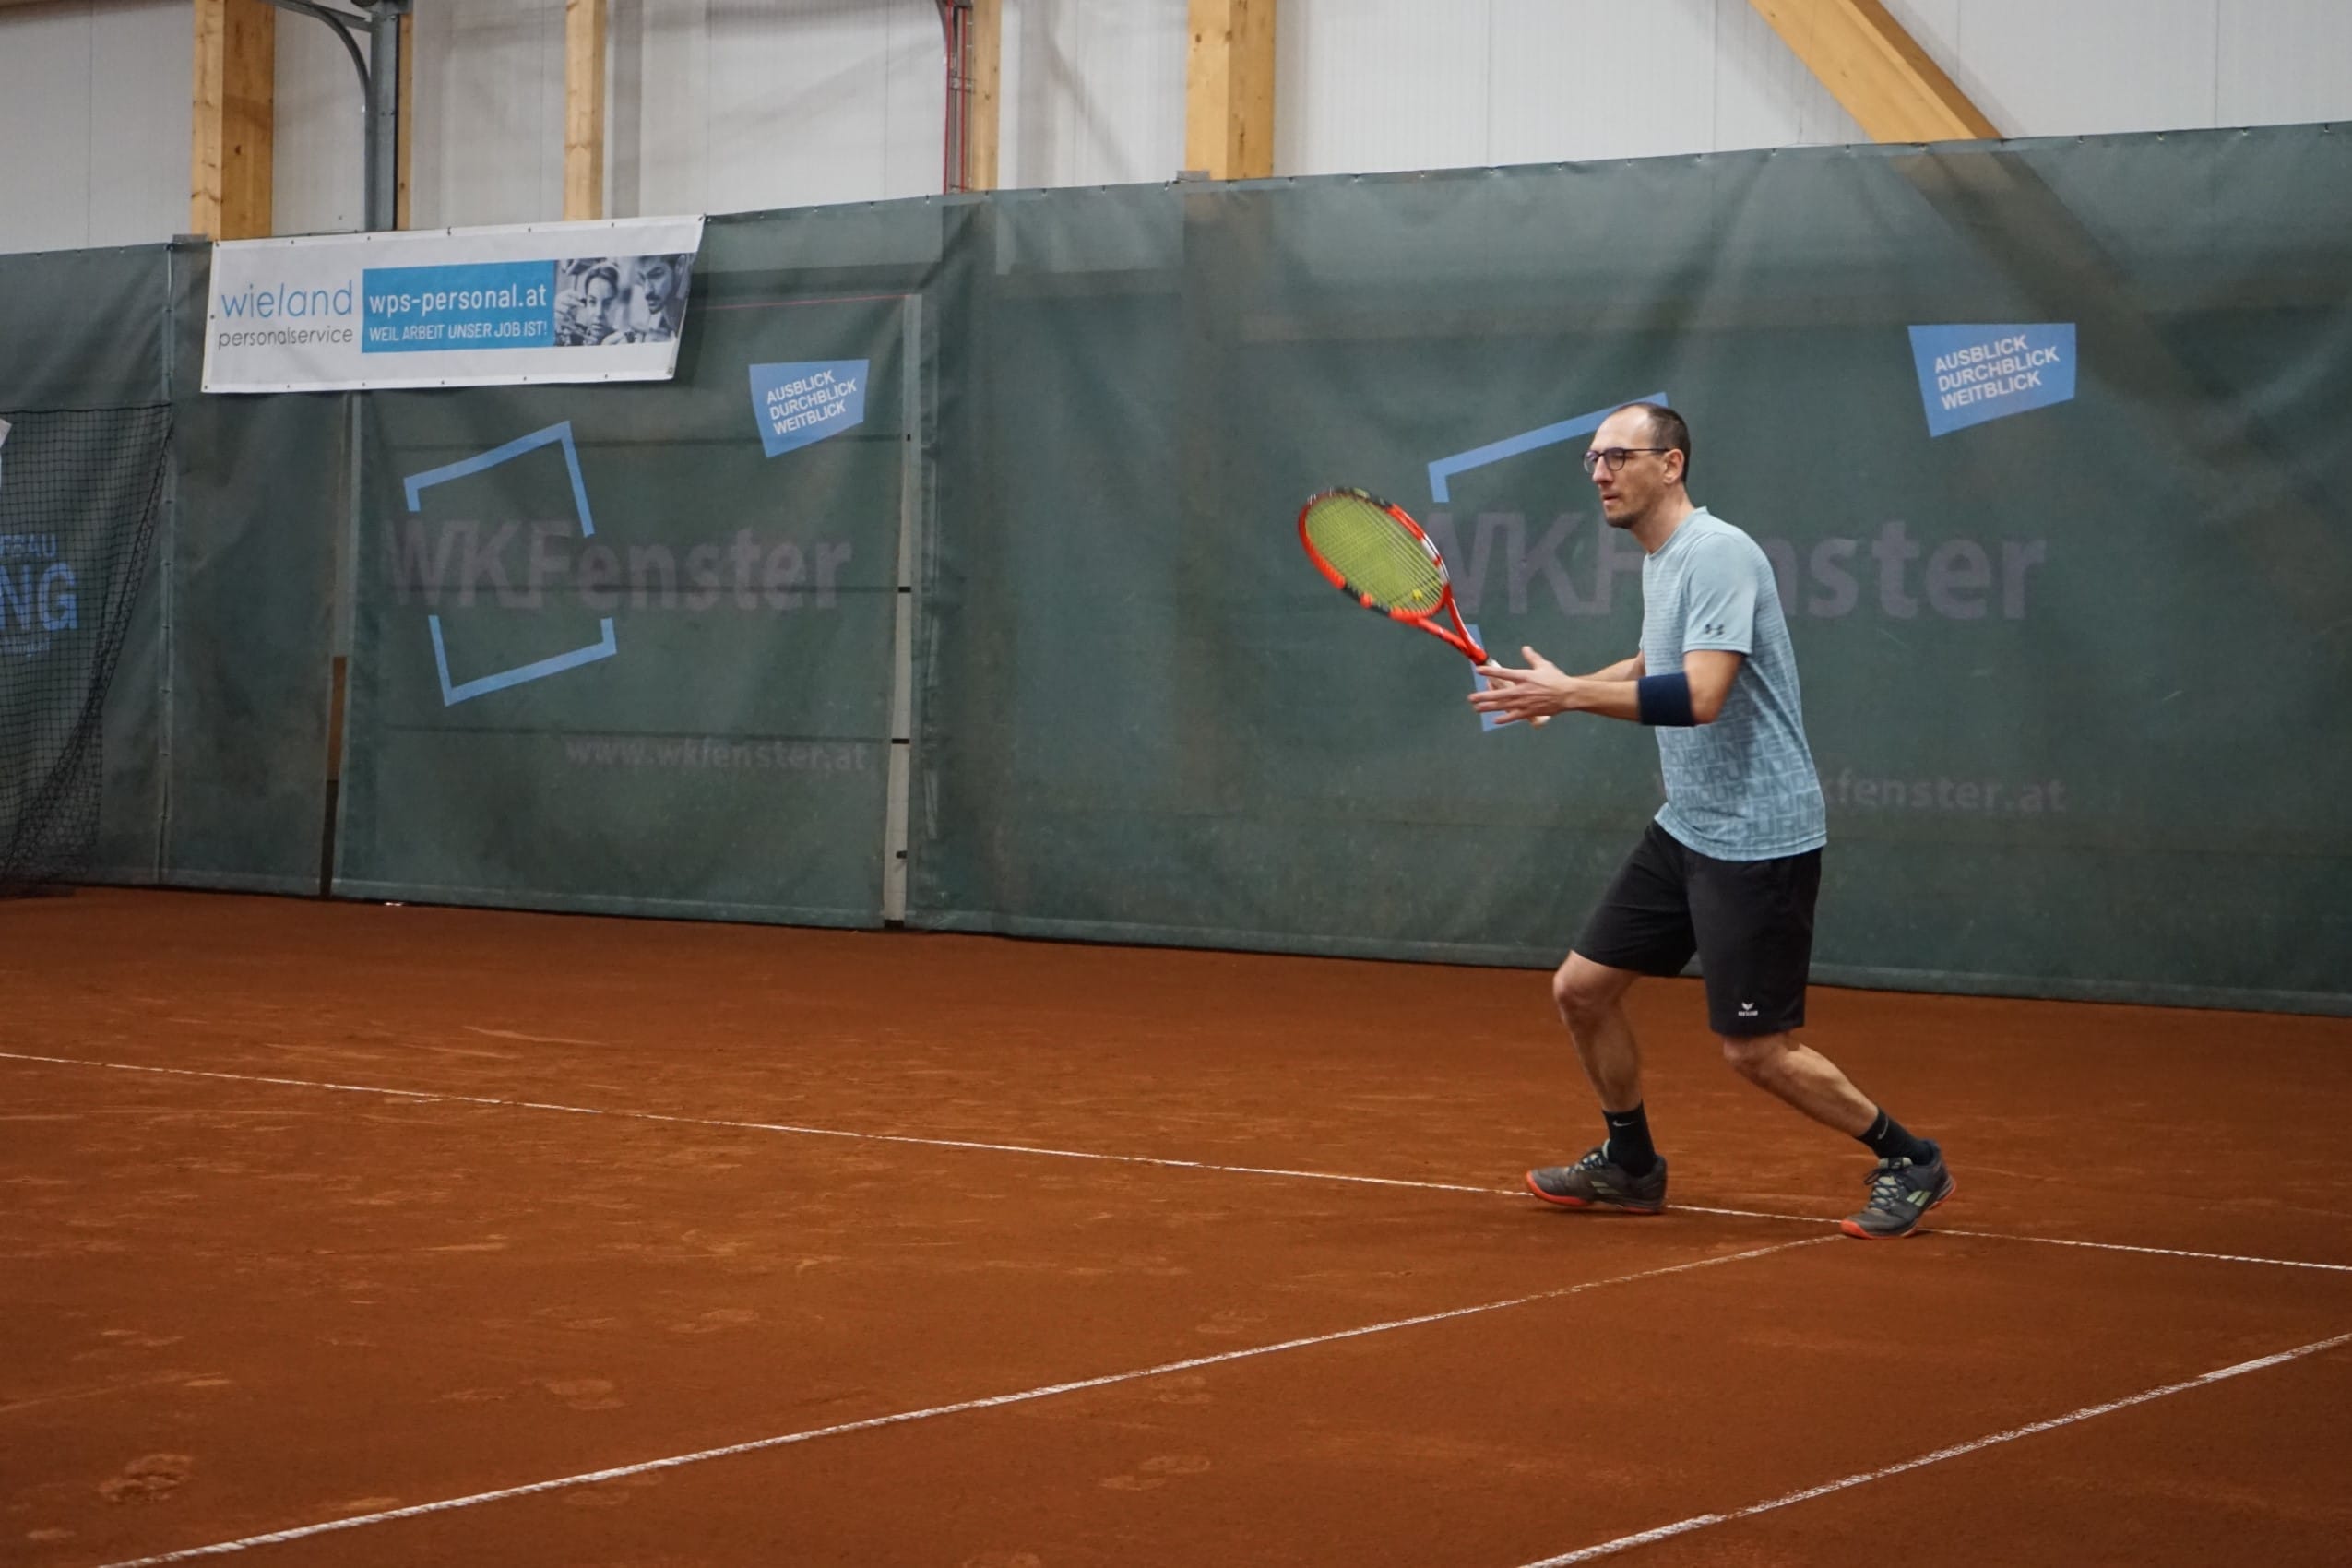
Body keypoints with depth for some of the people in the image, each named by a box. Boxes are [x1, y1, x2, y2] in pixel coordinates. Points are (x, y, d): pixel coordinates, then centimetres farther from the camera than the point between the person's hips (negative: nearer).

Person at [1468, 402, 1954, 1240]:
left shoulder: (1718, 554, -19)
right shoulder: (1659, 560, 11)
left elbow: (1700, 695, -30)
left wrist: (1572, 694, -29)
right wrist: (1564, 689, 15)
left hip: (1759, 840, -9)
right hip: (1684, 828, 9)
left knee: (1758, 1052, -6)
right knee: (1581, 989, 9)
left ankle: (1909, 1162, 11)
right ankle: (1630, 1163, 28)